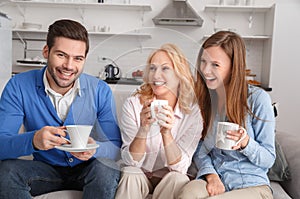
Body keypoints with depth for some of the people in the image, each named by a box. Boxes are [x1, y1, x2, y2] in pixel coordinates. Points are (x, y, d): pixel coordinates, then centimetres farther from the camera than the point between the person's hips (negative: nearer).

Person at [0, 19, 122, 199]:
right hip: (45, 169, 1)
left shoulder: (100, 91, -12)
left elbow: (117, 146, -12)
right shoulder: (18, 86, -13)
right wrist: (33, 140, -41)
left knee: (104, 167, -32)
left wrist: (94, 148, -36)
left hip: (86, 170, 0)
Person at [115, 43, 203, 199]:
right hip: (138, 174, 0)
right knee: (130, 174, -31)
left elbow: (180, 167, -17)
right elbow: (131, 161, -15)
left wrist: (166, 133, -35)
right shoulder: (133, 104, -14)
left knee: (177, 179, -30)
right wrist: (143, 129, -34)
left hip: (169, 177, 1)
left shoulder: (193, 111, -14)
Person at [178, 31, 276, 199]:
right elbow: (199, 149, 7)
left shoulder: (258, 98, -9)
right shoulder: (202, 97, 3)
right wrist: (211, 174, -12)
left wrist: (246, 143, -24)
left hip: (252, 185, -2)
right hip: (212, 179, 3)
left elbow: (268, 159, -4)